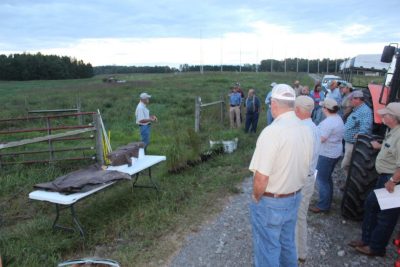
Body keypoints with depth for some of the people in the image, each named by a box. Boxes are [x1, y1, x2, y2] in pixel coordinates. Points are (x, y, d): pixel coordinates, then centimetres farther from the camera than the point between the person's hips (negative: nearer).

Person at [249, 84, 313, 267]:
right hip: (294, 198, 7)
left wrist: (256, 197, -9)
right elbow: (304, 167, 8)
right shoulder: (305, 129, -3)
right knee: (287, 244, 26)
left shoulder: (272, 131, -27)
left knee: (268, 251, 12)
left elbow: (261, 178, -27)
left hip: (270, 202, -7)